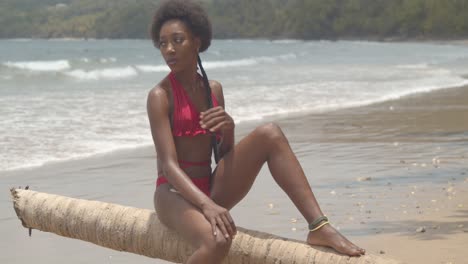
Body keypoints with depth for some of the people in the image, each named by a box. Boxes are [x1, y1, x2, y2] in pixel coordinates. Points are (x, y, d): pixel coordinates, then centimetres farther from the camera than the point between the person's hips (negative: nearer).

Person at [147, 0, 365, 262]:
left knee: (270, 134, -15)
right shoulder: (160, 96, -11)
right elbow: (169, 164, -21)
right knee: (217, 242, -40)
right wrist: (207, 205, -36)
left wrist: (228, 130, -13)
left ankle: (319, 226, -21)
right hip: (176, 194, -6)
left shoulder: (213, 89, 9)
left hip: (212, 190, 6)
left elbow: (224, 154, 11)